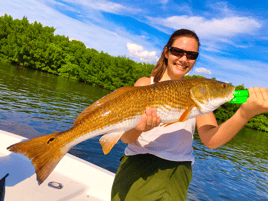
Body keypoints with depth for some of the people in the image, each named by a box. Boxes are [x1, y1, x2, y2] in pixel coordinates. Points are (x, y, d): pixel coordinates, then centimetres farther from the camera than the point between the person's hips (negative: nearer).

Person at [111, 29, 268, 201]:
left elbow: (211, 140, -13)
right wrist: (138, 128, -32)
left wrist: (245, 114, -29)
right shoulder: (145, 84, 0)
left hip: (175, 172, 1)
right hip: (137, 166, 0)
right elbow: (126, 138, -8)